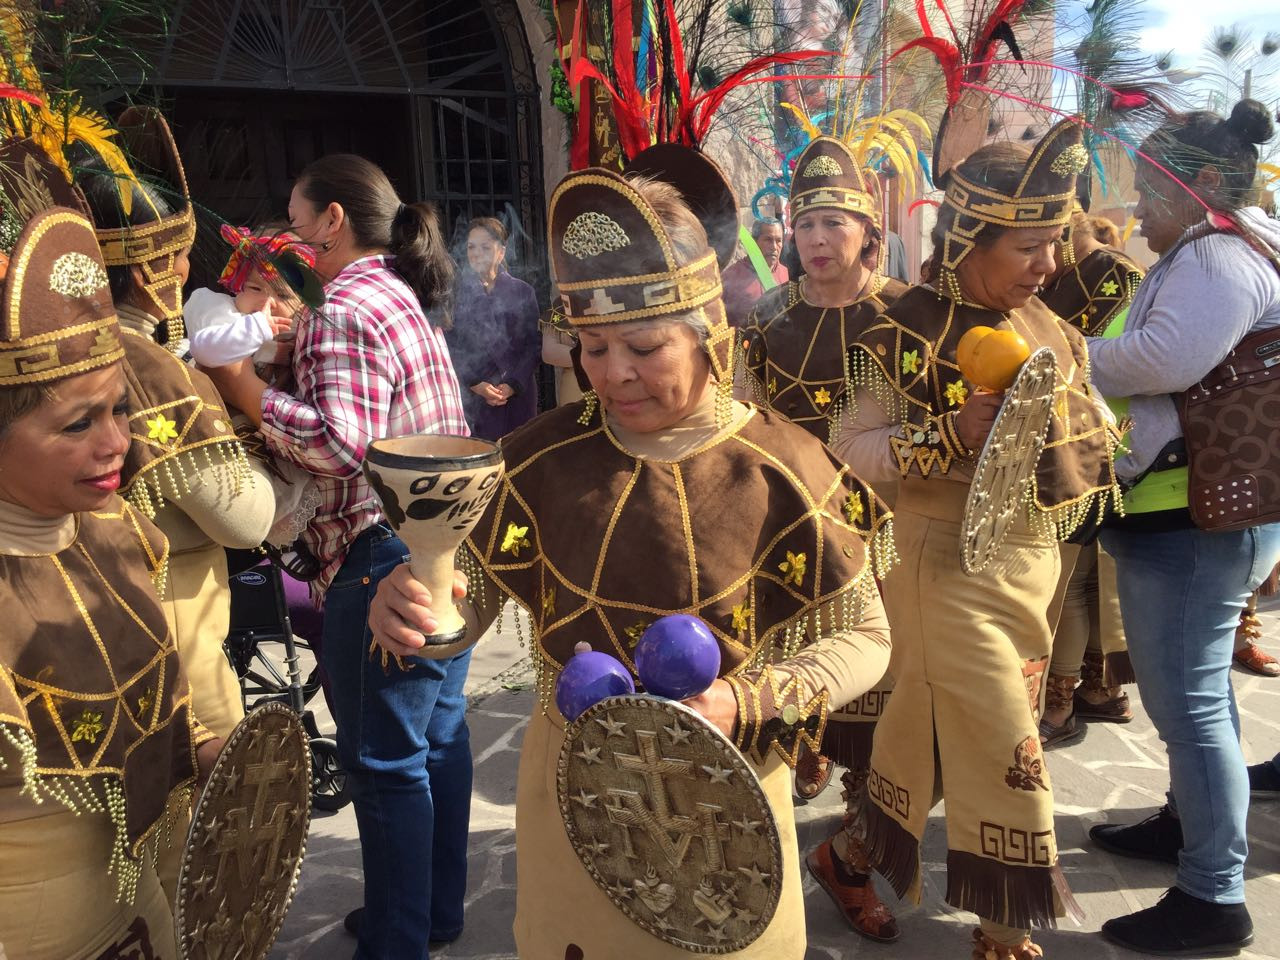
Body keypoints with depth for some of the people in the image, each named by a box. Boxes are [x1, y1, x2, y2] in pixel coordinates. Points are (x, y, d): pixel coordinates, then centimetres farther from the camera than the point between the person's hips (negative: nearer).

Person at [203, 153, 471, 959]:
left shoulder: (345, 311, -14)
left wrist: (250, 392, -16)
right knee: (438, 732, 18)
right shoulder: (404, 297, 16)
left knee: (385, 759, 3)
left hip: (387, 558, -10)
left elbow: (345, 444, -23)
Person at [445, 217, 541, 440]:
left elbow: (532, 345, 6)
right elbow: (450, 346, 0)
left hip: (517, 394, 1)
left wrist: (512, 385, -7)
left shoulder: (522, 292, 9)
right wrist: (475, 384, -11)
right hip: (470, 397, -1)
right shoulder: (457, 290, 5)